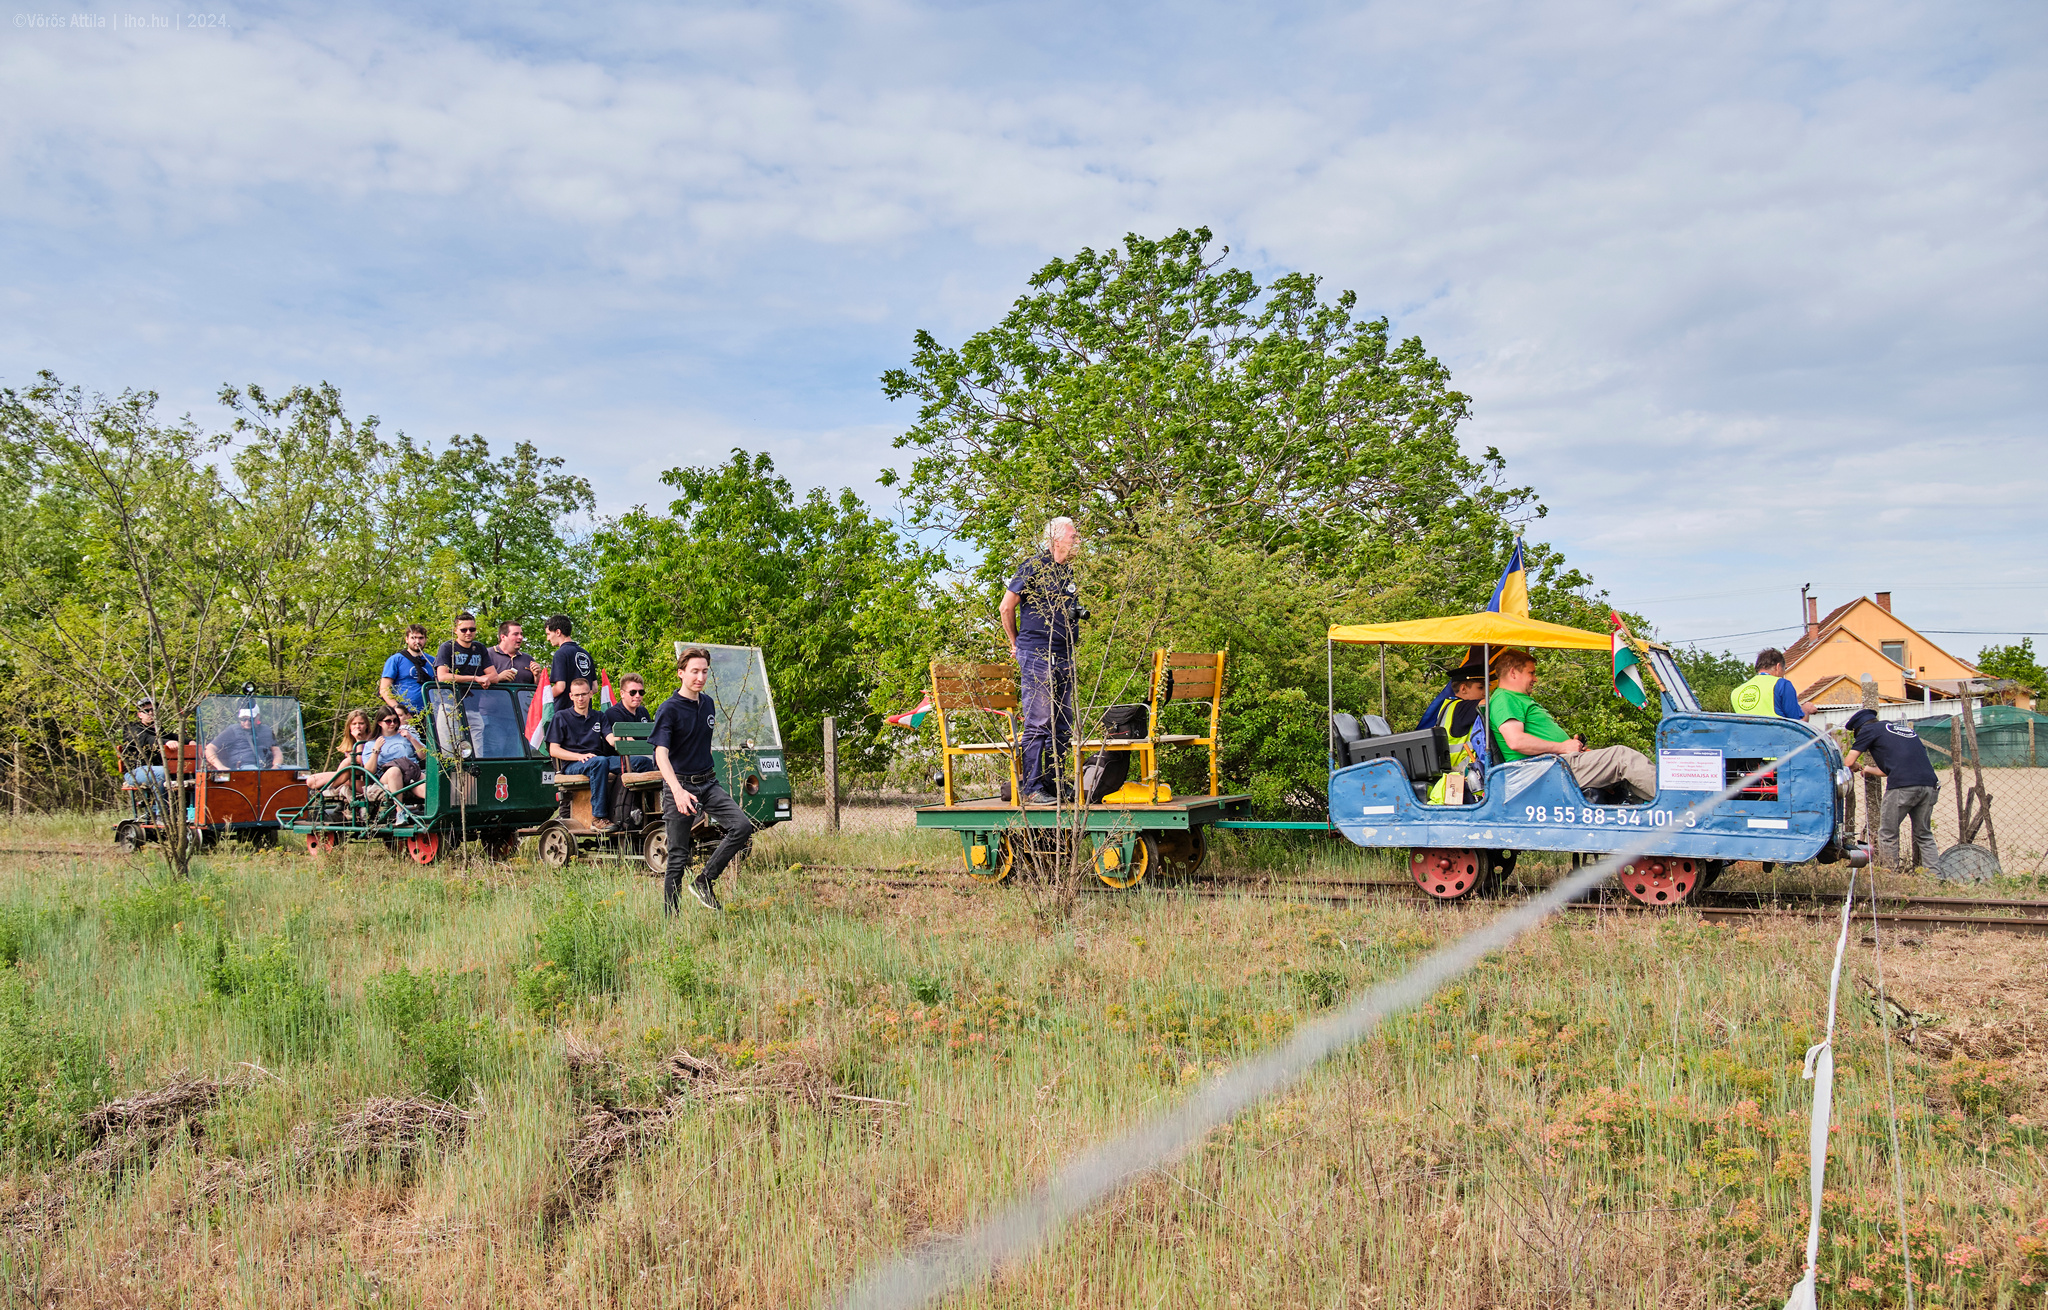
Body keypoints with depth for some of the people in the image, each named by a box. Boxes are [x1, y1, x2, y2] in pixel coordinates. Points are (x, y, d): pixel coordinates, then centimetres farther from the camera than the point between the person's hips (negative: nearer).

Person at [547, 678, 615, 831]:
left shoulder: (599, 716, 24)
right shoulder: (561, 717, 13)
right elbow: (553, 750, 3)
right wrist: (579, 756, -13)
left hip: (597, 762, 3)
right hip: (571, 765, -3)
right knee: (600, 762, -39)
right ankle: (598, 817, -39)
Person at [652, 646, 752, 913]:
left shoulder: (708, 703, 8)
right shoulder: (670, 709, -13)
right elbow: (661, 754, -23)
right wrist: (677, 791, -37)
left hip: (708, 783, 6)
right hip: (679, 785, -6)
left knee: (742, 827, -13)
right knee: (678, 856, -1)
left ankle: (704, 882, 0)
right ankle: (669, 918, 11)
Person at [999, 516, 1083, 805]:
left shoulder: (1067, 571, 17)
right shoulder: (1034, 566, -7)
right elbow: (1007, 606, -5)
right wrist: (1016, 644, 3)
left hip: (1064, 657, 8)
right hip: (1037, 655, -8)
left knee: (1062, 726, 10)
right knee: (1038, 724, -9)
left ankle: (1054, 785, 17)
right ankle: (1032, 789, -6)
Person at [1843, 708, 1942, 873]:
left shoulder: (1869, 730, 13)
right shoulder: (1906, 729, 32)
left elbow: (1849, 762, 12)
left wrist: (1856, 767, 35)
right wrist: (1871, 770, 55)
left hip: (1903, 786, -6)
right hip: (1929, 785, 6)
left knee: (1887, 834, 7)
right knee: (1924, 835, 17)